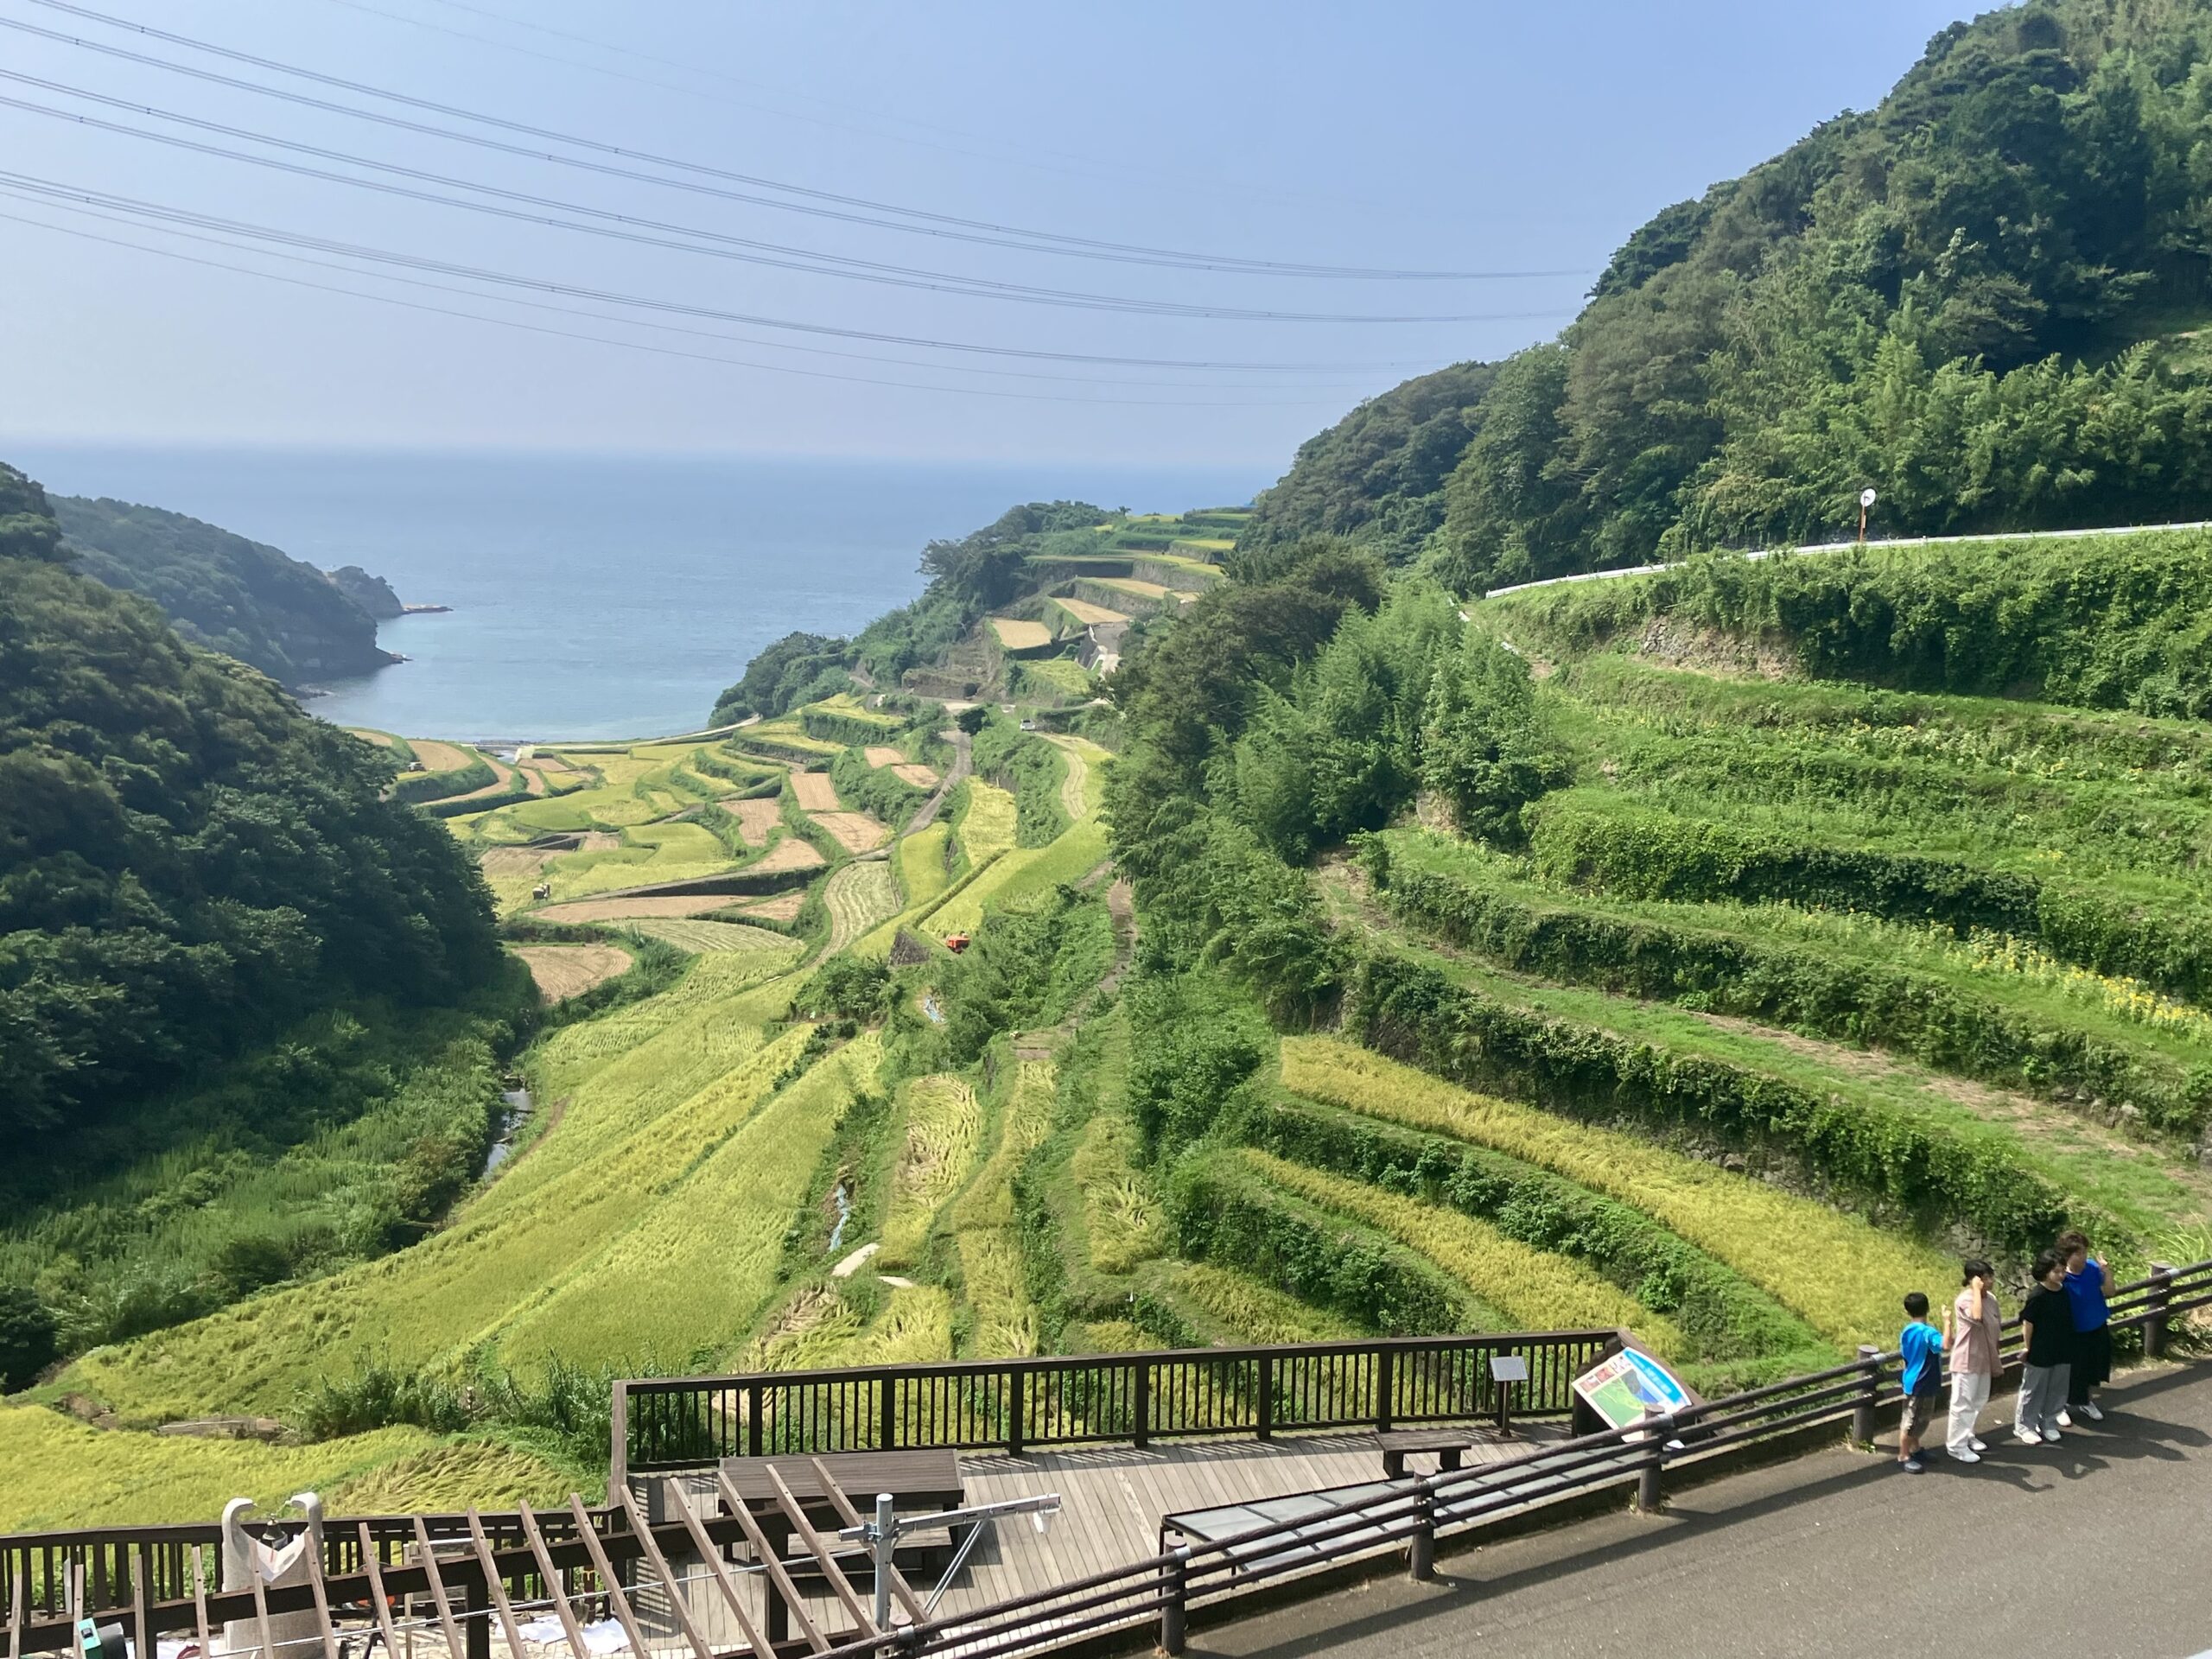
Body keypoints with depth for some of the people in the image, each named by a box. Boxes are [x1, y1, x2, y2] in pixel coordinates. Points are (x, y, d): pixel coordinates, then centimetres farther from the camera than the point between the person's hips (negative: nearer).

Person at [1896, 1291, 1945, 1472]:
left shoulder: (1906, 1332, 2)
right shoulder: (1928, 1332, -23)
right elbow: (1945, 1344, -42)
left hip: (1913, 1383, 9)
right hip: (1922, 1385, -9)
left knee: (1920, 1421, 24)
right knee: (1911, 1423, 3)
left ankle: (1915, 1449, 39)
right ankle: (1903, 1457, 12)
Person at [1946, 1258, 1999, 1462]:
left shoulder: (1991, 1298, 4)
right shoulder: (1964, 1300, -21)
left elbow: (1996, 1328, 14)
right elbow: (1976, 1317, -42)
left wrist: (1995, 1360, 18)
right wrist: (1977, 1290, -31)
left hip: (1984, 1359, 8)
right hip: (1967, 1361, -8)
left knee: (1979, 1401, 20)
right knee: (1963, 1404, -1)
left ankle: (1968, 1435, 37)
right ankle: (1956, 1446, 7)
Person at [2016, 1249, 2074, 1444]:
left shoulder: (2064, 1291, 0)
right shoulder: (2037, 1296, -20)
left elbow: (2068, 1319, 11)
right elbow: (2027, 1323, -14)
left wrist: (2068, 1346, 13)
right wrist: (2028, 1347, -8)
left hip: (2061, 1352, 6)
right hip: (2040, 1354, -6)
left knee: (2057, 1390, 15)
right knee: (2034, 1390, 6)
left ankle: (2049, 1423, 31)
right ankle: (2025, 1426, 17)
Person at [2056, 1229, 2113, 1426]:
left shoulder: (2092, 1268, -12)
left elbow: (2108, 1292, -4)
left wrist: (2107, 1272, -17)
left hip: (2097, 1329, 5)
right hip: (2075, 1334, -5)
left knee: (2091, 1369, 23)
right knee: (2072, 1372, 10)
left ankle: (2084, 1401, 46)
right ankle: (2060, 1407, 32)